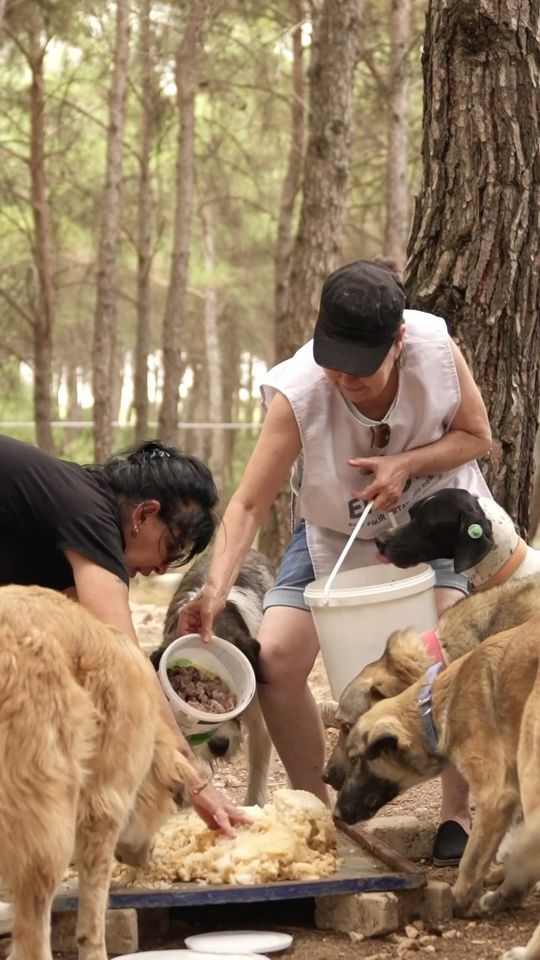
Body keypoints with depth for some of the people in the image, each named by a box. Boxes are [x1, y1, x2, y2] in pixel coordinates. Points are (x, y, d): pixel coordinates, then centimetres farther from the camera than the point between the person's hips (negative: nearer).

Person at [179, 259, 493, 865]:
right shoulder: (297, 391, -32)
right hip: (333, 530, 1)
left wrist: (407, 462, -30)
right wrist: (215, 589, -48)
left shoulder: (436, 349, -28)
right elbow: (249, 504, -33)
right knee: (275, 658, -14)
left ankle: (457, 815, -5)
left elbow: (476, 435, -11)